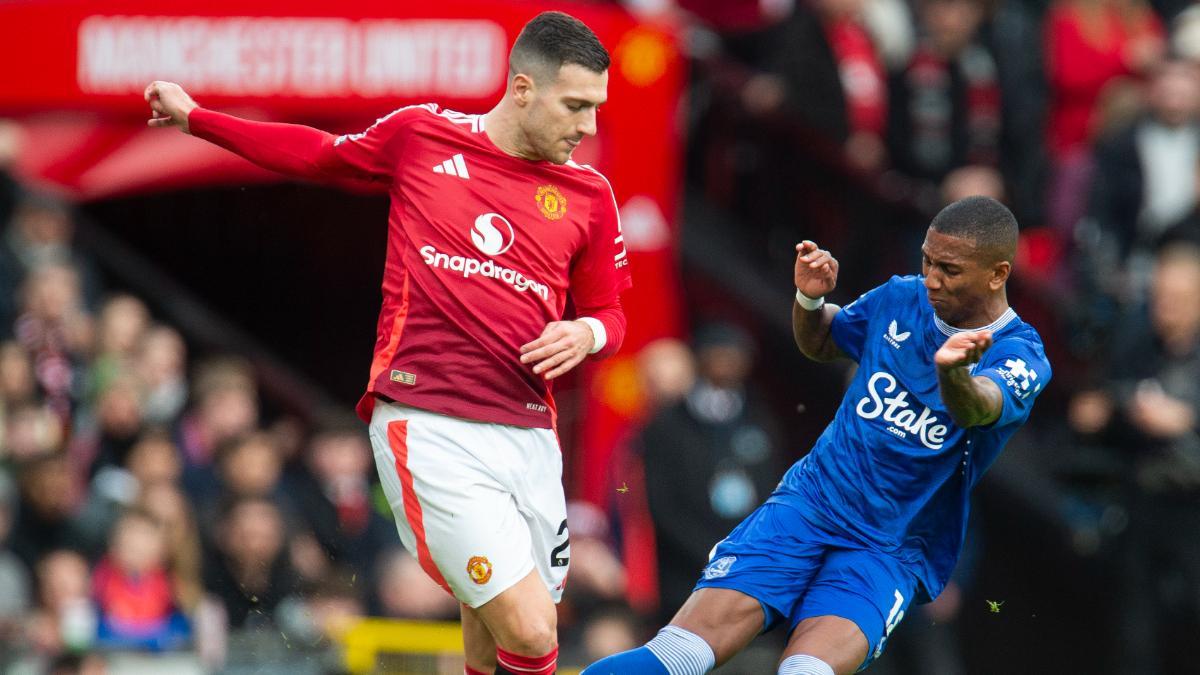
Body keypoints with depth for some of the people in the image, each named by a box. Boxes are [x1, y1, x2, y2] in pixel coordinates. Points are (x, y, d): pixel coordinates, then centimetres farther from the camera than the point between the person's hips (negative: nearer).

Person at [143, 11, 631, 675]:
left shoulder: (589, 195, 9)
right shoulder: (420, 135, 4)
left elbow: (608, 314, 20)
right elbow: (321, 154, 22)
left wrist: (587, 333, -5)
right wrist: (194, 117, 28)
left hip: (527, 437, 4)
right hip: (427, 427, -4)